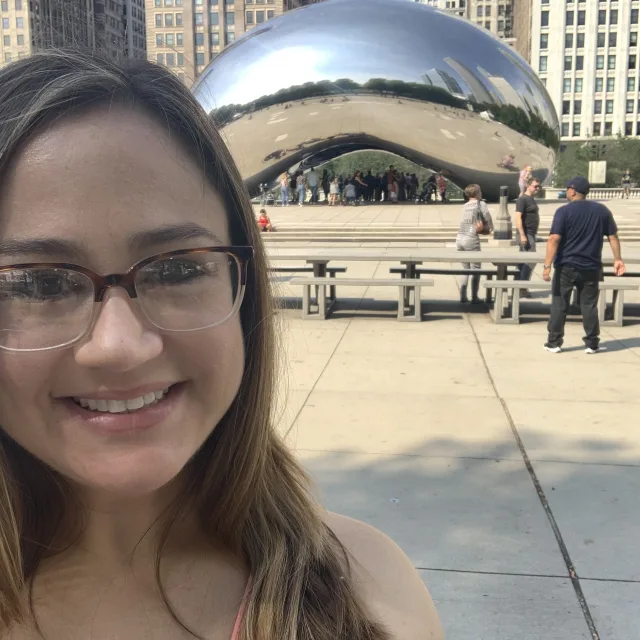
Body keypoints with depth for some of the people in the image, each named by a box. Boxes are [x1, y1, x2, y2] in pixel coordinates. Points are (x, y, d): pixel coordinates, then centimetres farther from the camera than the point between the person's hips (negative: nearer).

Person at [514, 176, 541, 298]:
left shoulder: (532, 199, 17)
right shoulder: (522, 199, -12)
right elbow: (518, 217, -20)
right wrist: (522, 235, -26)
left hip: (531, 234, 9)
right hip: (525, 234, -9)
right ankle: (522, 287, -6)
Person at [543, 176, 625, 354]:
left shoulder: (564, 211, -9)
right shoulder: (602, 210, 5)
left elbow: (554, 239, -16)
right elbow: (613, 236, 7)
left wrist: (547, 265, -17)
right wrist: (617, 259, 14)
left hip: (567, 266, -3)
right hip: (591, 267, 3)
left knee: (559, 304, 6)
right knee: (589, 305, 10)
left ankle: (554, 342, 9)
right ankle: (592, 344, 13)